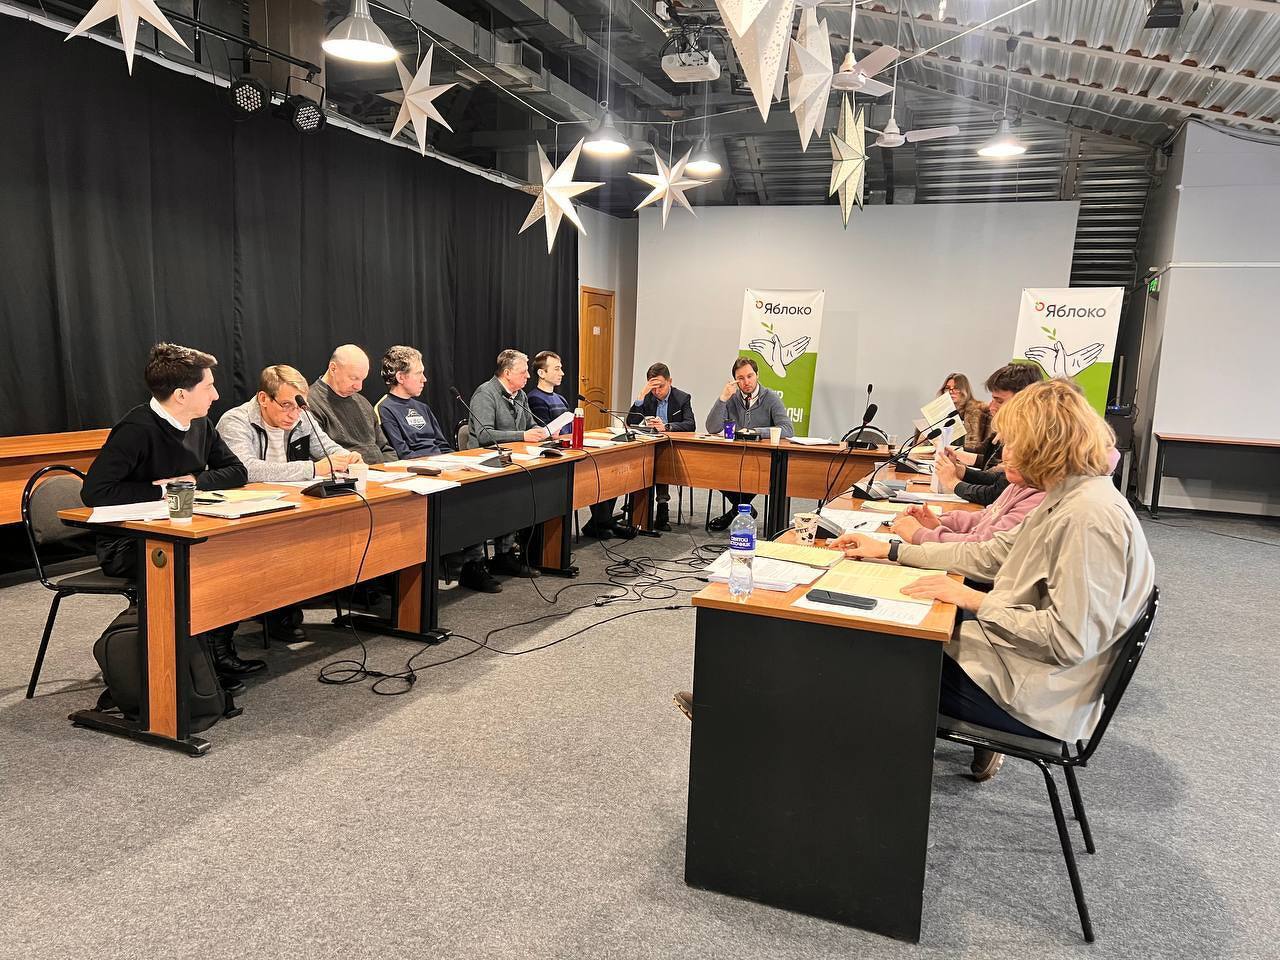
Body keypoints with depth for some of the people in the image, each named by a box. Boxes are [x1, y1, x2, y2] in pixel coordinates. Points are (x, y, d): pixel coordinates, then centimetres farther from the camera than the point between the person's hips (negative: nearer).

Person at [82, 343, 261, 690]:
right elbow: (94, 492, -27)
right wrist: (164, 490, -20)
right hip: (127, 546, -7)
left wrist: (193, 480, -12)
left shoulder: (200, 425, 4)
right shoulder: (137, 430, -20)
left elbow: (237, 471, 6)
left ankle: (220, 650, -3)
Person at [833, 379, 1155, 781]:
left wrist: (976, 601, -19)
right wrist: (889, 550, 10)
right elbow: (990, 554, 10)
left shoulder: (1091, 518, -26)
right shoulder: (1067, 500, 4)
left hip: (1035, 698, -9)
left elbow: (1068, 640, -29)